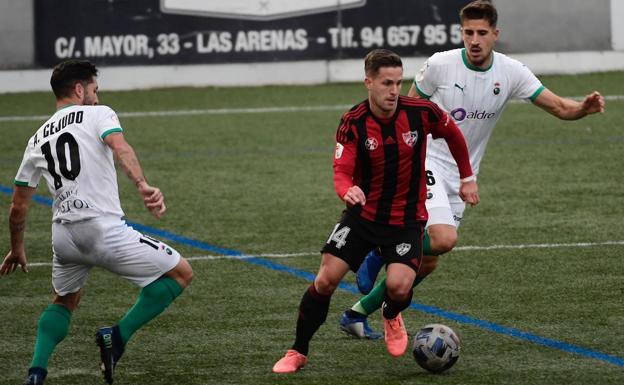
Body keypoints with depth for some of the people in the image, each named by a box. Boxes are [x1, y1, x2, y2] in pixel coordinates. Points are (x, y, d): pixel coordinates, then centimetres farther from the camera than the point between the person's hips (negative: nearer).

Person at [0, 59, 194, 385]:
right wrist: (143, 185, -33)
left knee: (64, 302, 31)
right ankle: (117, 337, -5)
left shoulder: (37, 140, 21)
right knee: (181, 274, 5)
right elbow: (119, 147, -18)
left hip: (63, 234, 6)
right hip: (103, 228, -6)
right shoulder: (98, 114, 6)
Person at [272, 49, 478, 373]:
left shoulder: (420, 112, -14)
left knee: (399, 286, -21)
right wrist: (347, 191, -44)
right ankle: (298, 352, 9)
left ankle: (391, 317, 18)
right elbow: (342, 172, -21)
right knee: (326, 279, -10)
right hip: (363, 212, 1)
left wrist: (467, 178, 13)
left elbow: (453, 134, 7)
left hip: (407, 218, 0)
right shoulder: (352, 123, -15)